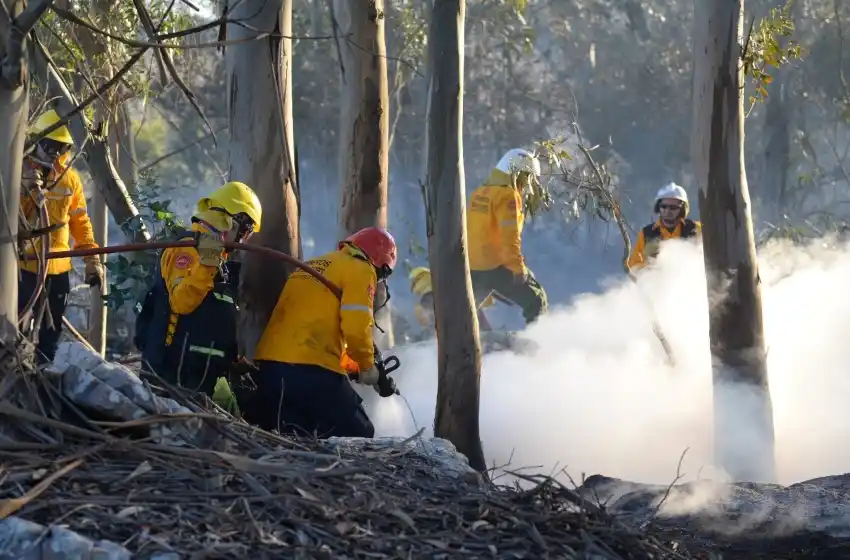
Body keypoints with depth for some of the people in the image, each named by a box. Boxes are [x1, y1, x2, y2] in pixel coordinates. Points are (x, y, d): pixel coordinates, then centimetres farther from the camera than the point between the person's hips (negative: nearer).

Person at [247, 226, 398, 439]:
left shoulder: (312, 266, 29)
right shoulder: (360, 270, 2)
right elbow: (355, 327, -11)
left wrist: (353, 364, 29)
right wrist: (367, 365, 6)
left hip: (268, 364, 8)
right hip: (312, 368, -8)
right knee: (357, 436, 0)